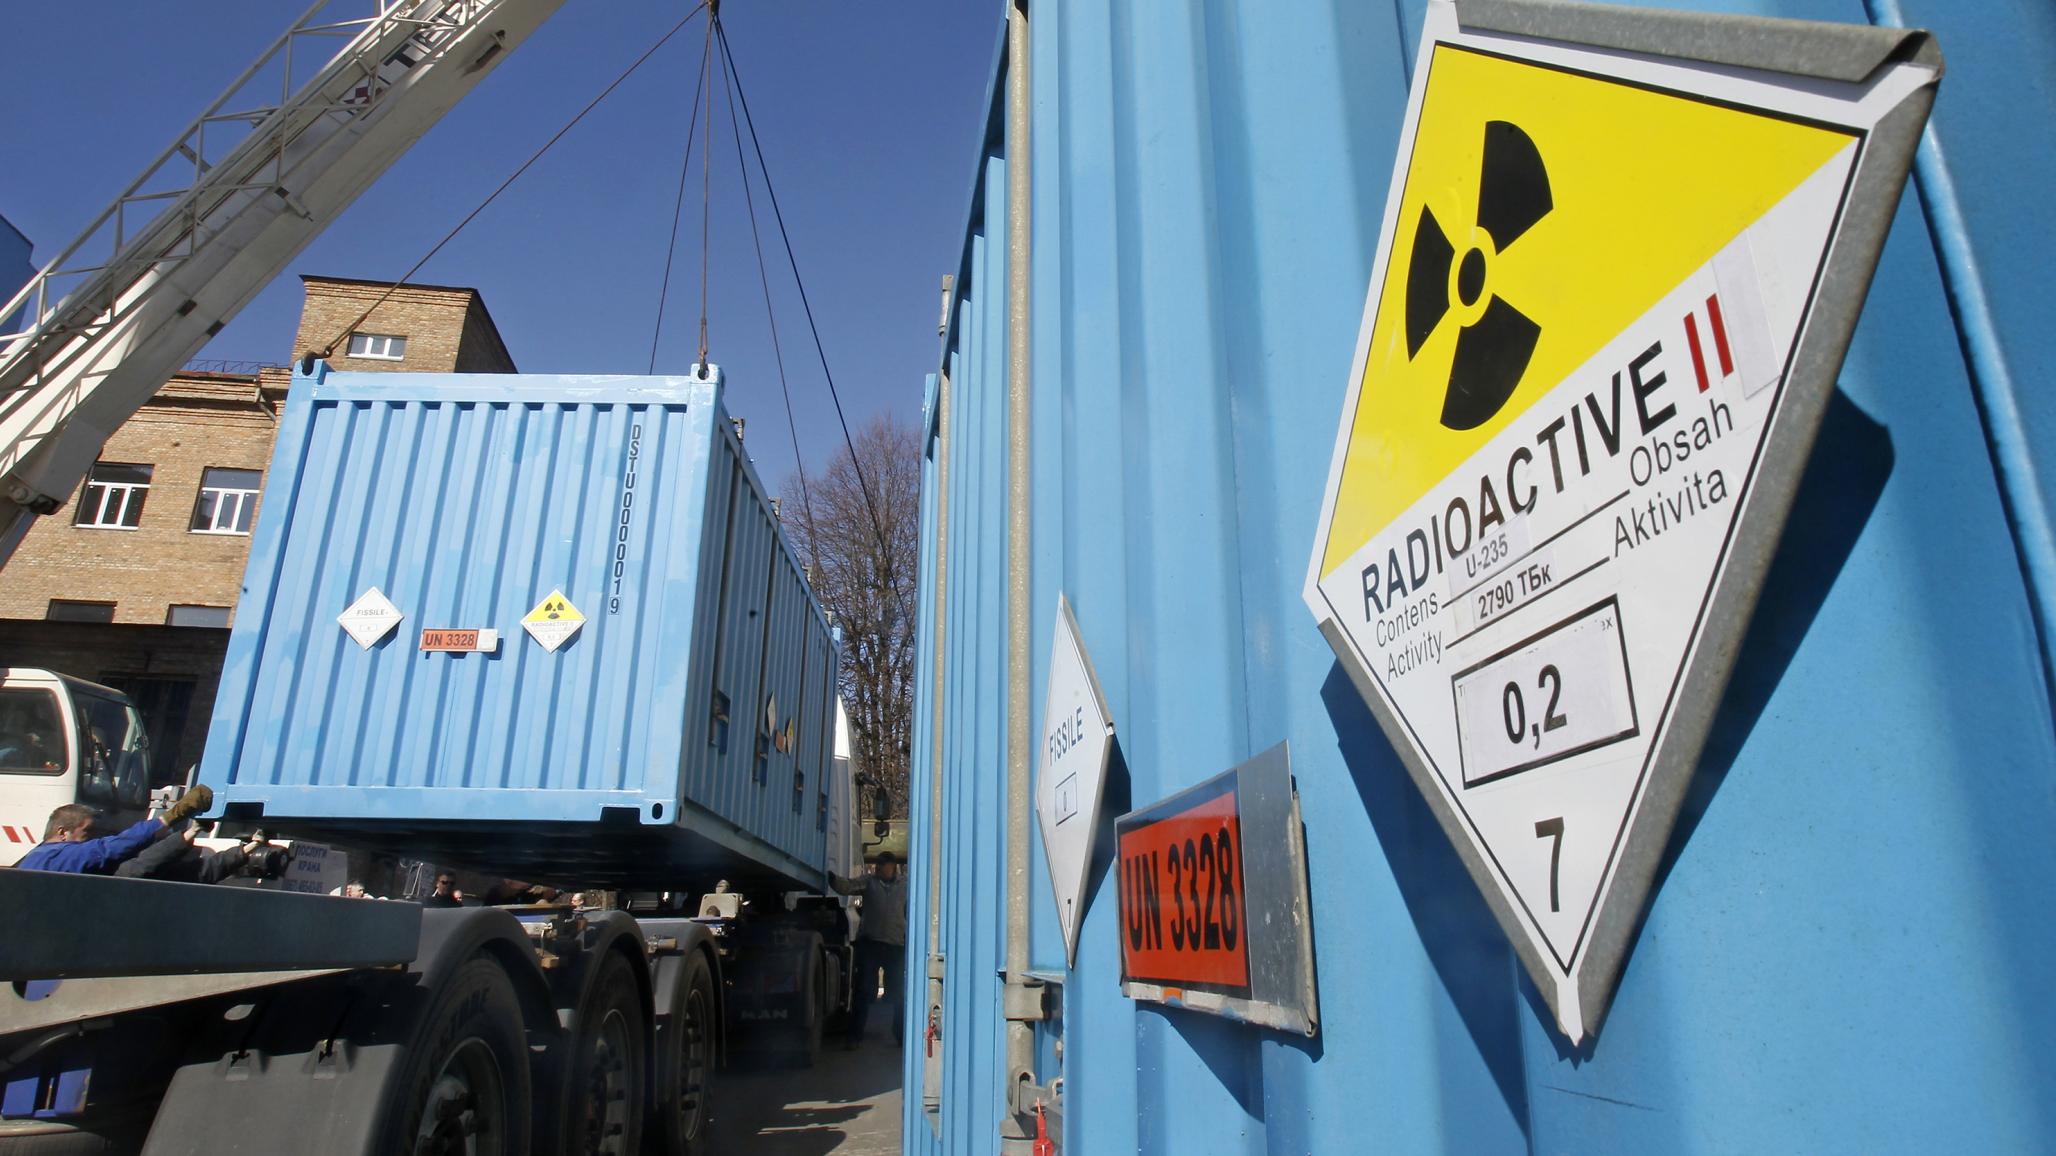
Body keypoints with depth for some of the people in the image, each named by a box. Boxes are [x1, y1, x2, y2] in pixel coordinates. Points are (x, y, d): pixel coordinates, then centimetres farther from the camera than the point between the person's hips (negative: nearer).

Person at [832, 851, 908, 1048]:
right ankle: (855, 1035, 5)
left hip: (896, 945, 1)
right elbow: (848, 886, -12)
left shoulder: (904, 886, 10)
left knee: (898, 993, 10)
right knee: (863, 990, -1)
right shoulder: (869, 882, 5)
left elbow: (910, 914, 11)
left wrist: (909, 940, 3)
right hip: (869, 943, -1)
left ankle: (902, 1035, 22)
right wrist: (832, 878, -31)